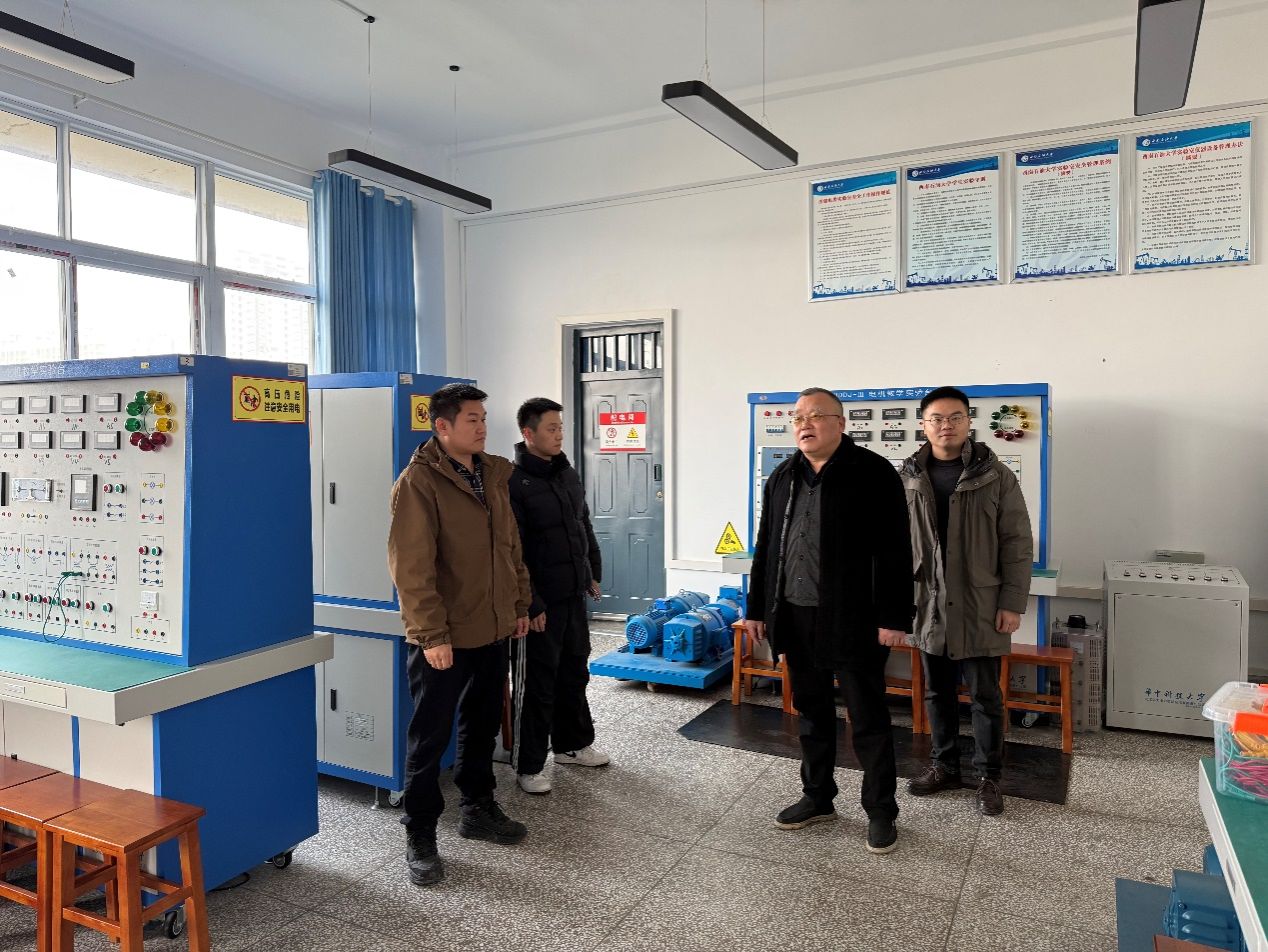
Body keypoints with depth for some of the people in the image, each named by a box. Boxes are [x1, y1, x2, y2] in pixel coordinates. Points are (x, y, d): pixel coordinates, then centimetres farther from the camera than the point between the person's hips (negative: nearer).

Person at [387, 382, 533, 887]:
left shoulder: (494, 474, 7)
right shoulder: (418, 482, -16)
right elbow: (411, 566, -20)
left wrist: (519, 604, 14)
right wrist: (432, 633, -22)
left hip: (491, 630, 7)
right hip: (442, 639, -7)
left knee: (482, 726, 20)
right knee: (430, 736, 5)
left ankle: (478, 808, 38)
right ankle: (420, 836, 20)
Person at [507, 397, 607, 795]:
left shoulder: (569, 475, 10)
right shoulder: (514, 482, -16)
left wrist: (593, 572, 17)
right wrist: (529, 603, -21)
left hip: (574, 595, 8)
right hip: (539, 602, -8)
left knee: (575, 673, 19)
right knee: (536, 684, 2)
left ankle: (573, 744, 37)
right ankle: (528, 765, 16)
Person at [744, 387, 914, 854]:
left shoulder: (873, 473, -8)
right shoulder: (782, 477, 10)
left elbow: (895, 551, -11)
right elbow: (765, 548, 14)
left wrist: (893, 618, -16)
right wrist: (757, 609, 12)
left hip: (853, 620, -5)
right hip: (796, 618, 6)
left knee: (868, 719, 6)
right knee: (812, 712, 17)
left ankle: (881, 811, 21)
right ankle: (817, 798, 32)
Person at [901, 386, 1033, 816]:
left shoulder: (996, 476, -5)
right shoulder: (908, 479, 2)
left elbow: (1017, 543, -4)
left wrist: (1012, 603, -8)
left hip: (980, 608, -3)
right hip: (928, 607, 3)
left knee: (985, 695, 7)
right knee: (937, 692, 15)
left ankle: (988, 777, 23)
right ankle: (944, 766, 31)